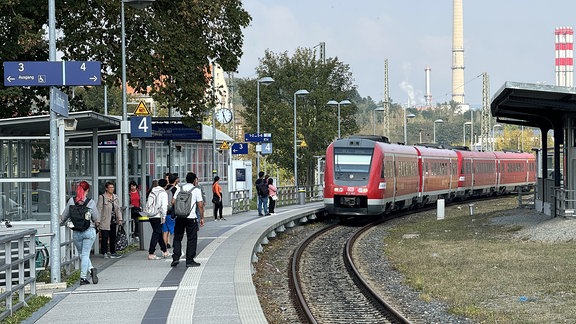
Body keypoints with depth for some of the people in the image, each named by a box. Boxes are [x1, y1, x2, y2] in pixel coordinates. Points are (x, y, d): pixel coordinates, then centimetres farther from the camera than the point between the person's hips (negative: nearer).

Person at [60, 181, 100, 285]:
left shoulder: (71, 201, -4)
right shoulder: (91, 202, -9)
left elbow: (64, 217, 4)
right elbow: (97, 220, -2)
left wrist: (60, 222, 24)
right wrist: (96, 225, 19)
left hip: (76, 232, 1)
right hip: (89, 231, -1)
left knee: (82, 254, 15)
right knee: (85, 254, 5)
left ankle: (90, 269, -1)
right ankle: (83, 277, 0)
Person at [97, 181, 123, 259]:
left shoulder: (115, 197, 14)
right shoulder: (102, 197, -6)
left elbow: (118, 209, 18)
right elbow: (99, 209, -9)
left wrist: (120, 219, 10)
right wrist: (98, 220, -15)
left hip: (113, 220, 6)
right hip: (105, 221, -6)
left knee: (113, 237, 11)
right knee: (105, 237, -5)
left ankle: (113, 252, 19)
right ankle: (105, 253, 0)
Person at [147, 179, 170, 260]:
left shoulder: (152, 192, 15)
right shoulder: (163, 193, -8)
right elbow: (164, 206, -14)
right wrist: (163, 217, -10)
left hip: (151, 216, 8)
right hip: (158, 216, -8)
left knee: (159, 233, 17)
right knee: (156, 234, -5)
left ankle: (165, 252, 28)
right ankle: (151, 254, -10)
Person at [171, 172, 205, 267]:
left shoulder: (180, 189, 9)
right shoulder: (196, 190, -1)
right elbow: (200, 205, -4)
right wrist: (202, 218, 3)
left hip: (179, 217, 3)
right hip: (191, 218, -3)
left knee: (177, 238, 12)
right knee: (191, 239, 5)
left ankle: (175, 258, 0)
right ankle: (189, 260, 5)